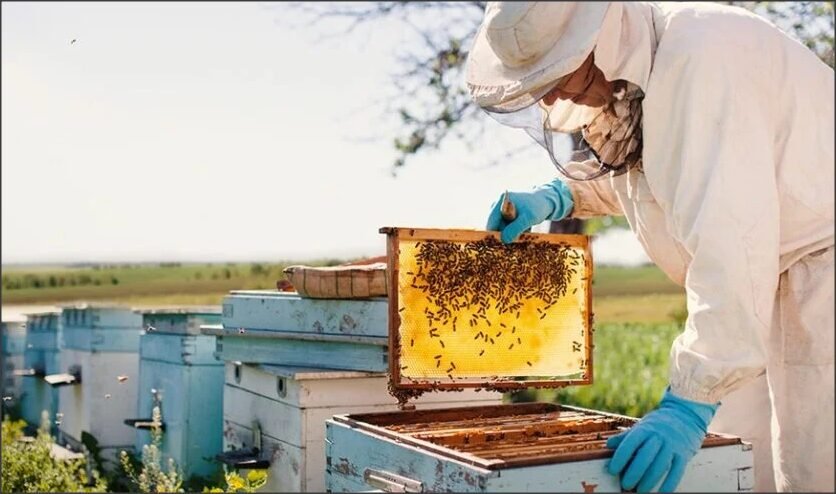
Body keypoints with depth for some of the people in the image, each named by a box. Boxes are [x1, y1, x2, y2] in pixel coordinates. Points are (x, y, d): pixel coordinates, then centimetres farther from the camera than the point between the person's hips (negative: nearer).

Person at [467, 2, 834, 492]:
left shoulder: (699, 55, -26)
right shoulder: (619, 72, 3)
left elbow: (731, 242, -32)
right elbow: (624, 168, 23)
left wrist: (690, 402, -33)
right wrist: (557, 197, 4)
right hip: (767, 282, 9)